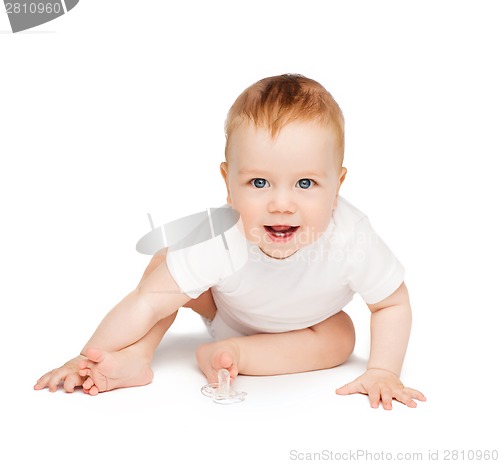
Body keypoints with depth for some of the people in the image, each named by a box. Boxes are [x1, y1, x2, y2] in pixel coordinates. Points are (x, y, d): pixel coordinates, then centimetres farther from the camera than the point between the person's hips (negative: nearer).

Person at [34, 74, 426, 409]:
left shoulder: (350, 239, -41)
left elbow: (393, 305, -23)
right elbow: (149, 302, -37)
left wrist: (382, 373, -31)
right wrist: (89, 358, -36)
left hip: (306, 322, 2)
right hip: (228, 312, -1)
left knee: (340, 338, -26)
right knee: (164, 264, -19)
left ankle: (229, 353, -24)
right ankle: (135, 358, -16)